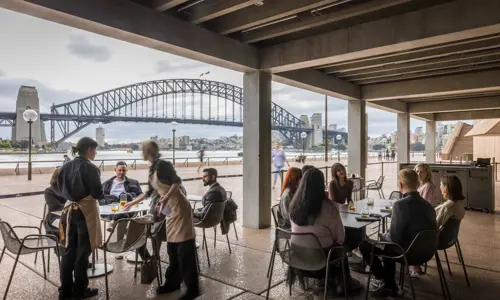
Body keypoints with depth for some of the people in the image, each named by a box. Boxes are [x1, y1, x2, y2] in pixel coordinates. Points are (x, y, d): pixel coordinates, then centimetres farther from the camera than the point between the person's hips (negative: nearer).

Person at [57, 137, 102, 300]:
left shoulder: (65, 167, 4)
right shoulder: (90, 168, -16)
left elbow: (61, 190, 11)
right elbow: (97, 193, -15)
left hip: (69, 210, 6)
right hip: (85, 212, -6)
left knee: (69, 250, 14)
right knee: (82, 251, 6)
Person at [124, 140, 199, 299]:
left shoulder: (162, 164, -11)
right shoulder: (152, 169, 17)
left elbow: (177, 182, -17)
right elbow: (149, 192, 29)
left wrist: (165, 199, -26)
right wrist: (132, 203, 39)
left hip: (179, 207, -9)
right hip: (171, 210, 9)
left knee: (184, 249, -5)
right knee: (172, 248, 14)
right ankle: (173, 282, 26)